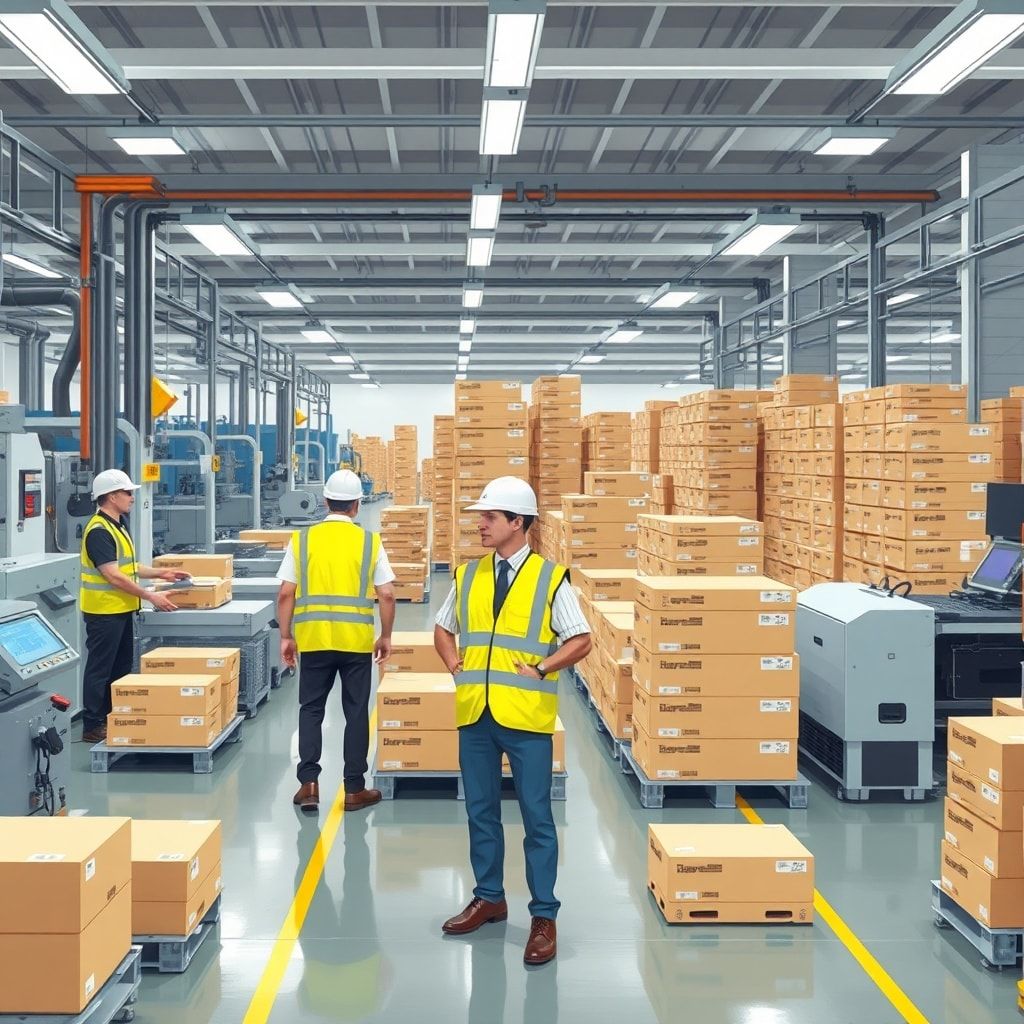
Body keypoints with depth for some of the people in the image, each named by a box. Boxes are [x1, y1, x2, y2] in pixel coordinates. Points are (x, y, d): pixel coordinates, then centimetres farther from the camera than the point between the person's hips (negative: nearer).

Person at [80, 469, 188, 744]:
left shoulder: (119, 525, 11)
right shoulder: (99, 531, -19)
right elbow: (114, 576, -24)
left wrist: (161, 574, 13)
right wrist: (150, 596, -22)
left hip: (122, 609, 10)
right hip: (104, 611, -10)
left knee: (122, 667, 15)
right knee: (100, 669, -2)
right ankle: (93, 726, 6)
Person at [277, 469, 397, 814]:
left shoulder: (302, 539, 2)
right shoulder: (370, 541, 0)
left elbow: (286, 594, 0)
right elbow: (387, 595, -1)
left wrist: (286, 636, 9)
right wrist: (386, 636, 11)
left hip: (313, 639, 1)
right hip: (357, 641, 0)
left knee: (310, 709, 14)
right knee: (356, 712, 9)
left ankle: (309, 782, 6)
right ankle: (354, 789, 14)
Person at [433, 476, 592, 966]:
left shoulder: (551, 578, -5)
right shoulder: (467, 575, 8)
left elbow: (581, 641, -4)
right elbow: (443, 628, 21)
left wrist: (539, 670, -12)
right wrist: (455, 665, 5)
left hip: (526, 715, -4)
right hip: (475, 714, 5)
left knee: (536, 817, 2)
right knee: (481, 812, 14)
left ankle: (544, 917, 12)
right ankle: (489, 898, 31)